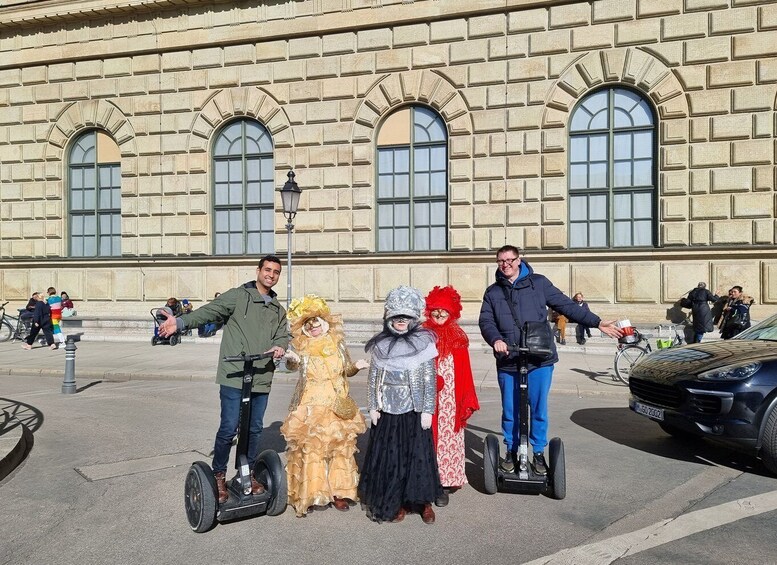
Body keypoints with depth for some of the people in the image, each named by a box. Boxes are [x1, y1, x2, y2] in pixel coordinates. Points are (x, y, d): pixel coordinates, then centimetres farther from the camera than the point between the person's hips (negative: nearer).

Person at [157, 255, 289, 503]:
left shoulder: (278, 309, 17)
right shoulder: (238, 296, -2)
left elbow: (283, 334, 12)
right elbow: (209, 311, -13)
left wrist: (280, 345, -13)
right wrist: (180, 322, -30)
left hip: (261, 379, 5)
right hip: (234, 376, -5)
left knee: (255, 429, 14)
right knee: (229, 428, -3)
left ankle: (249, 474, 32)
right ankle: (219, 476, 18)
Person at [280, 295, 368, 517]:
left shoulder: (337, 343, 3)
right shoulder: (302, 347, -2)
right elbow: (292, 366, -18)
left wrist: (356, 366, -8)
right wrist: (291, 360, -39)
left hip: (338, 405, 3)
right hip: (311, 406, -2)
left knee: (341, 447, 8)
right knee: (310, 449, -1)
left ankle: (339, 492, 22)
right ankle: (308, 494, 13)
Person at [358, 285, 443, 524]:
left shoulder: (423, 342, -3)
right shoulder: (381, 345, 3)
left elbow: (430, 379, -4)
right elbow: (373, 377, 6)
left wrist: (427, 410, -7)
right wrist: (372, 406, 2)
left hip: (414, 410, -2)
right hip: (388, 410, 2)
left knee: (418, 454, 3)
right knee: (390, 455, 6)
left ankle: (425, 502, 19)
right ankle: (396, 502, 21)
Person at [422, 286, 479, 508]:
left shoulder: (458, 338, 3)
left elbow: (465, 372, 3)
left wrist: (467, 403, 1)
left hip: (450, 400, 1)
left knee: (449, 439, 5)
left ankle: (445, 484, 17)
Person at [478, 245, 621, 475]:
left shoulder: (538, 283, 5)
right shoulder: (493, 292, 9)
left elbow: (566, 306, 6)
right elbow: (486, 321, 1)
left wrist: (597, 322, 4)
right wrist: (495, 339, -20)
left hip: (539, 360, -1)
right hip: (507, 362, 1)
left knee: (539, 410, 7)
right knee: (510, 411, 10)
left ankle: (538, 453, 24)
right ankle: (511, 451, 28)